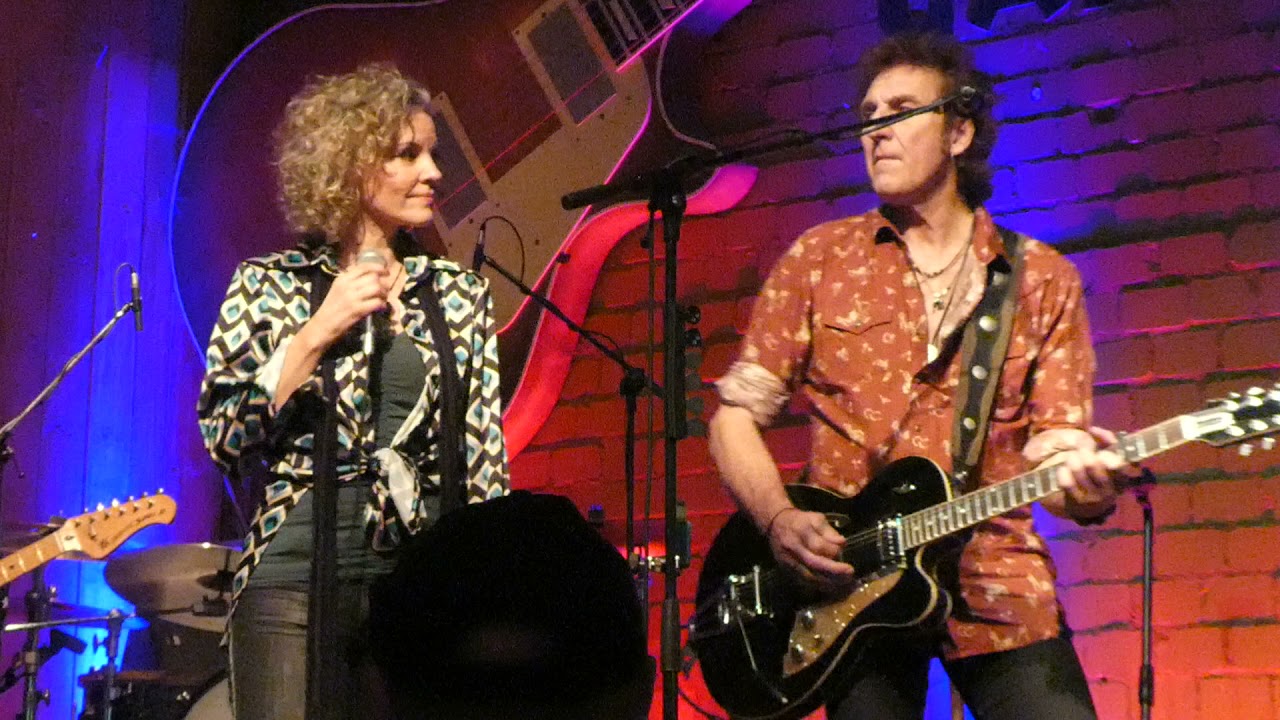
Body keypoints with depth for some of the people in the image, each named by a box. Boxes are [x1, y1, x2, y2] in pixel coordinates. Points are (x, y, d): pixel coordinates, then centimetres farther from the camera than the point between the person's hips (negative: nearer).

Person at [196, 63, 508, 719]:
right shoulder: (269, 287, 4)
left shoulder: (457, 293, 10)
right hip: (297, 574, -2)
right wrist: (319, 332, -10)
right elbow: (224, 439, -5)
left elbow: (484, 457, 9)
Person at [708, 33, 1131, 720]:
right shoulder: (819, 258, 8)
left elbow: (1054, 447, 3)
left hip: (996, 586, 1)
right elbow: (737, 411, 6)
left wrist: (1087, 489, -20)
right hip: (848, 579, 0)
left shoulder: (1043, 281, 8)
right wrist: (780, 520, -10)